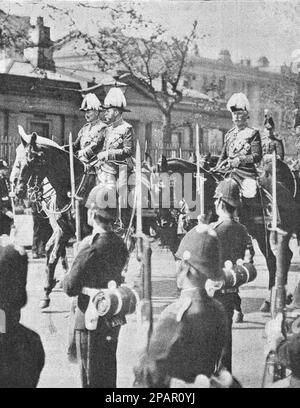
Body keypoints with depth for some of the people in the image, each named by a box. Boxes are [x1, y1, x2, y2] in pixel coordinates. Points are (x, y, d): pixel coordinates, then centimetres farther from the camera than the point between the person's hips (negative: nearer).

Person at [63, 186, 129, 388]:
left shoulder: (91, 248, -22)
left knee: (92, 380, 4)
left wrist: (67, 278, 2)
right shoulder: (119, 244, 2)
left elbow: (70, 288, -18)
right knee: (109, 376, 20)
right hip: (114, 320, 8)